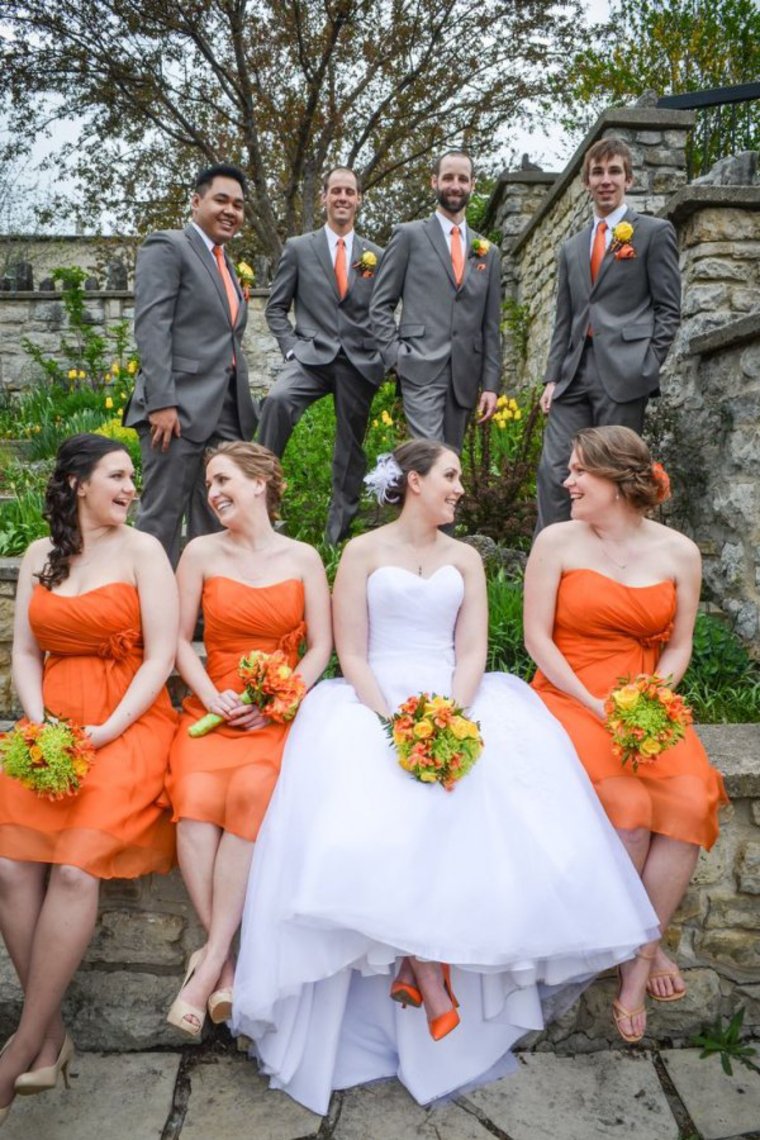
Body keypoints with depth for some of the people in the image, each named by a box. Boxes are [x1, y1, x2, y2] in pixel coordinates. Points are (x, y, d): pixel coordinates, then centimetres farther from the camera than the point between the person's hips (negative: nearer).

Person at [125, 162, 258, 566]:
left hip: (225, 410, 8)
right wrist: (161, 402, -21)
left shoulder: (224, 264, 24)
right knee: (162, 515, -3)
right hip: (179, 405, -8)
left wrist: (243, 407, 16)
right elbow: (151, 326, -12)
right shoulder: (167, 246, -1)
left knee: (216, 517, 9)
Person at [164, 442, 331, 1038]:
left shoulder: (302, 558, 8)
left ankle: (209, 965, -23)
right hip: (212, 706, 1)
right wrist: (214, 698, -7)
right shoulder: (202, 552, 9)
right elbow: (180, 640, 7)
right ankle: (225, 965, -19)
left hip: (280, 712, -1)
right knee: (196, 799, -29)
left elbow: (321, 646, 5)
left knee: (252, 790, -32)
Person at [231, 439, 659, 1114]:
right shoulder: (363, 552, 7)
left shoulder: (466, 559, 16)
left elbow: (472, 655, 6)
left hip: (455, 703, 3)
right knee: (377, 811, -29)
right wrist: (393, 720, -15)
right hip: (375, 703, -2)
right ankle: (429, 977, -17)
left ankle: (424, 964, -15)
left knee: (493, 795, -25)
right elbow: (351, 656, 0)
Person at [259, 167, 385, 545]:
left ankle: (337, 534, 15)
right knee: (277, 399, -33)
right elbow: (275, 308, 9)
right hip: (312, 355, -1)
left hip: (360, 362, 2)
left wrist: (385, 355, 2)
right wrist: (291, 348, -5)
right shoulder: (298, 248, 8)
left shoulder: (377, 255, 12)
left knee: (351, 449, 4)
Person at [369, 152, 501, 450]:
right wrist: (396, 356, -8)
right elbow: (380, 305, 4)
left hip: (464, 375, 4)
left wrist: (491, 384, 8)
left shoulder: (487, 251, 18)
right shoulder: (409, 235, 7)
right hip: (421, 369, -4)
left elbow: (491, 324, 15)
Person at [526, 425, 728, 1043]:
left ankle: (638, 958, -5)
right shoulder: (557, 541, -1)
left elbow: (679, 646, 8)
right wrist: (594, 706, -13)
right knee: (627, 806, -25)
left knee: (689, 799, -24)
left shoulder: (679, 552, 5)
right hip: (567, 698, -2)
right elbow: (537, 636, -4)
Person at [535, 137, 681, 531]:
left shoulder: (655, 232, 7)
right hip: (574, 375, 5)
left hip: (623, 374, -4)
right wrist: (552, 377, 9)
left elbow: (668, 309, 2)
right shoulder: (572, 247, 22)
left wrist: (647, 367, -8)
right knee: (554, 471, -4)